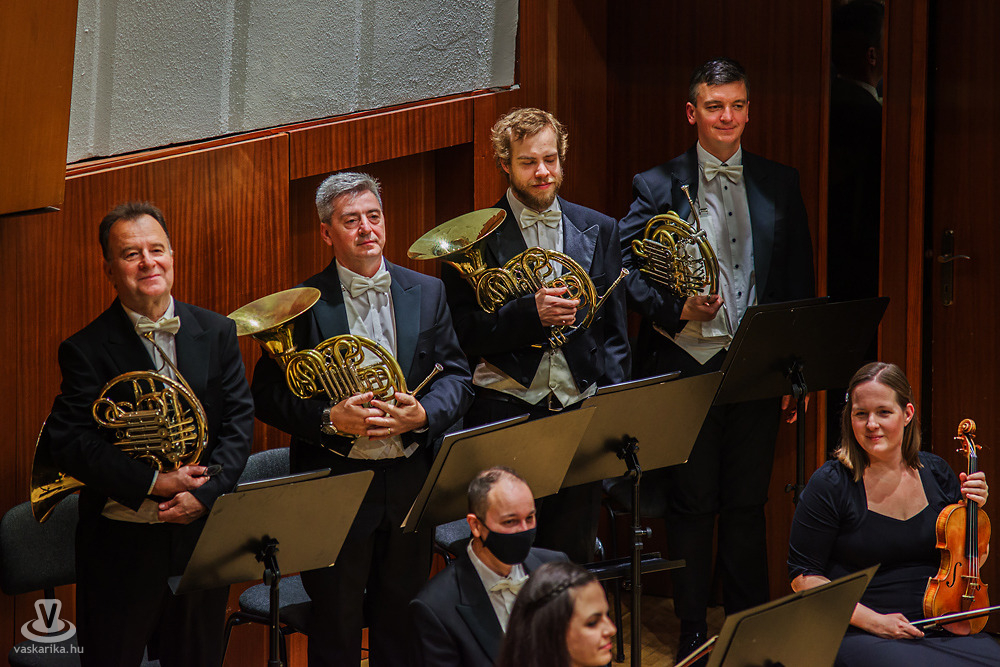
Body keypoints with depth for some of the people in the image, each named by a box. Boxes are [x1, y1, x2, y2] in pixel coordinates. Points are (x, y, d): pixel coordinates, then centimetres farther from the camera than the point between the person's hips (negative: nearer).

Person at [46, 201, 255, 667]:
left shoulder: (217, 333, 4)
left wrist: (205, 493, -14)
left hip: (202, 529, 3)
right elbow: (70, 444, -15)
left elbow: (239, 421, 0)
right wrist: (153, 484, -22)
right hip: (121, 541, -3)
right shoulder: (87, 349, -7)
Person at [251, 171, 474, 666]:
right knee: (336, 625, 4)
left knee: (402, 620, 12)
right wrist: (329, 419, -21)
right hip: (335, 480, -3)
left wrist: (423, 414, -15)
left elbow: (457, 378, 5)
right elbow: (268, 396, -5)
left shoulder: (426, 294, 7)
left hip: (409, 481, 3)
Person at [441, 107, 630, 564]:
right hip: (504, 417, -3)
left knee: (573, 559, 8)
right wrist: (530, 313, -20)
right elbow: (464, 334, -5)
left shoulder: (598, 231, 10)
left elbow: (613, 332, 13)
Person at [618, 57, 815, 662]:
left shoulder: (781, 185, 8)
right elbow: (629, 270, -2)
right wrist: (676, 310, -19)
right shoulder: (658, 186, 0)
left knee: (748, 505, 9)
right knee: (692, 507, 5)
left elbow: (799, 282, 10)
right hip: (686, 364, -2)